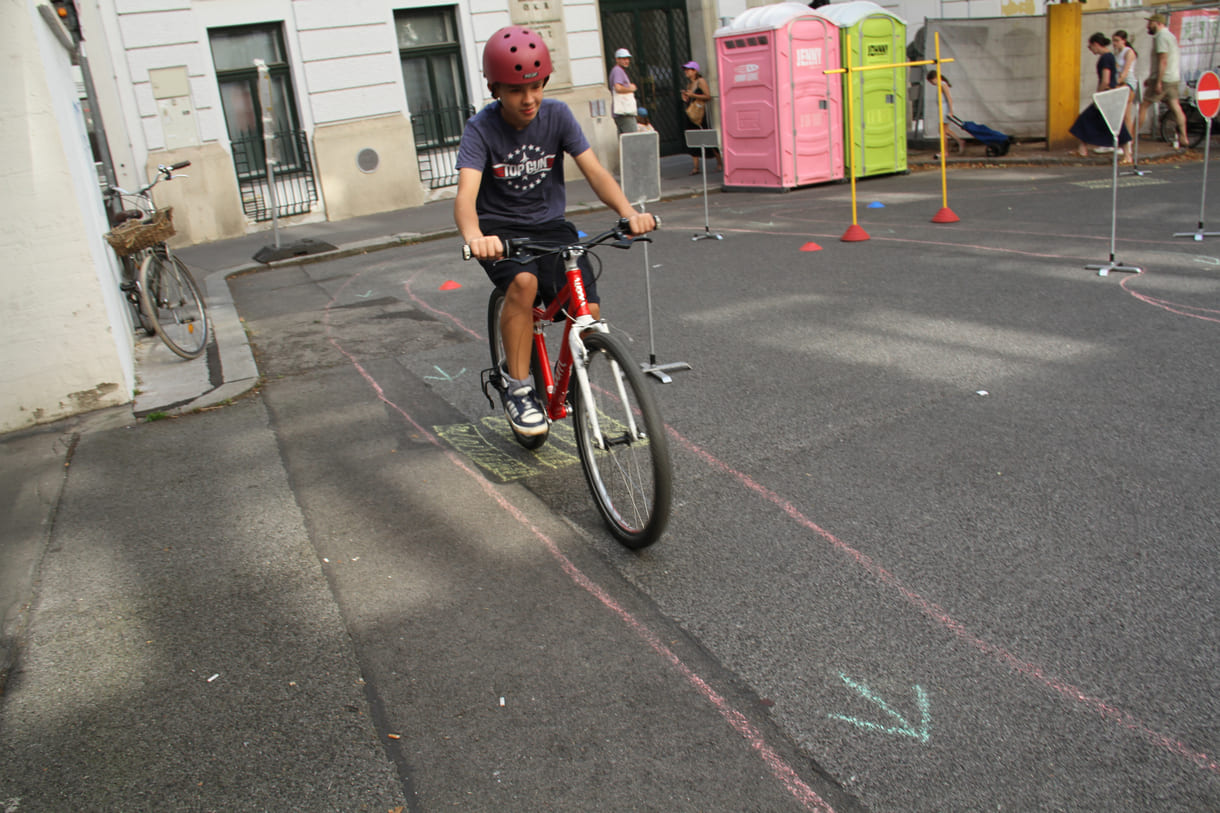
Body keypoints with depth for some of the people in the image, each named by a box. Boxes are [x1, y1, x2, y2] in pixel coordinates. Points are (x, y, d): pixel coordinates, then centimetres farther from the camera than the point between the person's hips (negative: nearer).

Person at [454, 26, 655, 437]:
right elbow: (466, 194, -28)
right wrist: (474, 237, -51)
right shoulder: (481, 128, -14)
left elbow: (594, 171, -13)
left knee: (588, 313, -16)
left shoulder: (557, 114, -7)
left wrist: (628, 211, -34)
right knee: (523, 281, -36)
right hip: (500, 228, -3)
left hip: (549, 224, 3)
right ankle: (517, 388, -19)